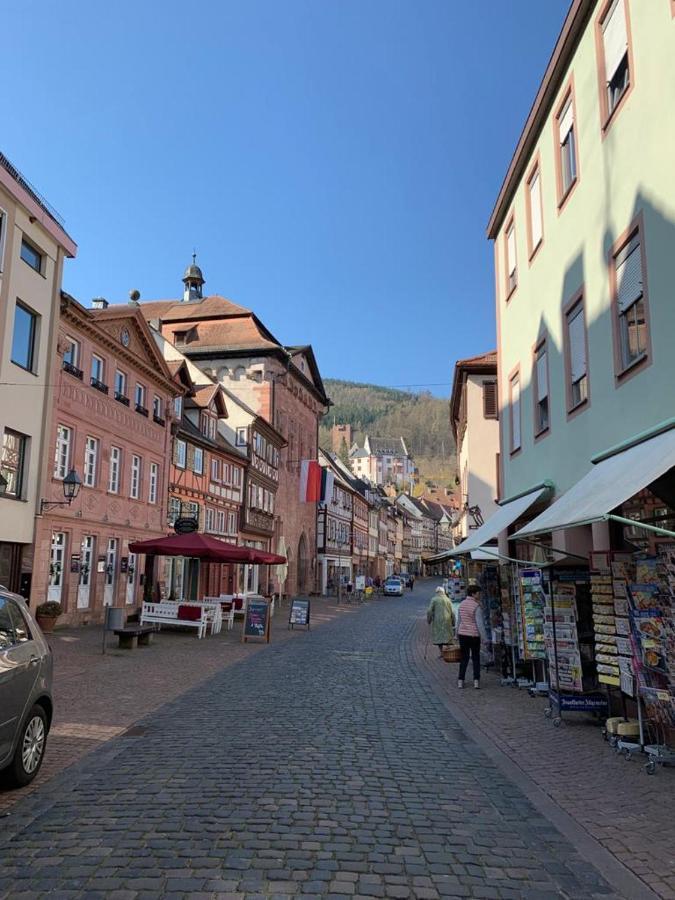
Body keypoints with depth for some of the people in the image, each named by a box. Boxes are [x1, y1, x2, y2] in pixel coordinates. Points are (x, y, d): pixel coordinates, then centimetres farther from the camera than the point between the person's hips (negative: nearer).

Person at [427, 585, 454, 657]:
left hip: (437, 620, -2)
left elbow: (429, 611, -7)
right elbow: (452, 612, 7)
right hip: (447, 620, 2)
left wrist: (429, 620, 3)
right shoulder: (448, 599, 7)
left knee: (438, 635, 5)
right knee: (447, 634, 8)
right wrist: (453, 622, 13)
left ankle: (441, 652, 3)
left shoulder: (434, 599, -2)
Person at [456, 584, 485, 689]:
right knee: (476, 658, 8)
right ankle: (476, 681, 5)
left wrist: (457, 633, 23)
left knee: (464, 658, 11)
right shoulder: (476, 606, -14)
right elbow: (479, 623, -15)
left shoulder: (461, 604, 6)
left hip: (462, 634, 5)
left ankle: (460, 681, 10)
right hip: (474, 634, -5)